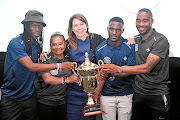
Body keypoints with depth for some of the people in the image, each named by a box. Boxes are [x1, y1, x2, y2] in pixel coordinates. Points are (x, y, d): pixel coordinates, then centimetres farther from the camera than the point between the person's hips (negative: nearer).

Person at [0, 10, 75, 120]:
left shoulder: (37, 44, 6)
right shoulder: (16, 43, -16)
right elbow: (30, 66, -26)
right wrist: (58, 65, -29)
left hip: (29, 97, 6)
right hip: (11, 99, -6)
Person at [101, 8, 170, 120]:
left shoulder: (160, 40, -14)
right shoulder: (135, 39, 8)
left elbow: (147, 67, -23)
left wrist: (118, 69, -24)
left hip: (157, 93, -5)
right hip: (138, 91, 6)